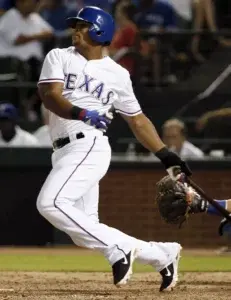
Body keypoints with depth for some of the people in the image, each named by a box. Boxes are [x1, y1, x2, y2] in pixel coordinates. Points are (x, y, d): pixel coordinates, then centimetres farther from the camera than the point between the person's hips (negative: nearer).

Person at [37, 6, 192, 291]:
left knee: (51, 204, -28)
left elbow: (137, 119, 19)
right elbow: (50, 95, -7)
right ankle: (162, 254, 11)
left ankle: (117, 248, -20)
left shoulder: (117, 74, 10)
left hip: (89, 147, -4)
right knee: (85, 231, 0)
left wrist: (166, 156, 14)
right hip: (64, 153, 4)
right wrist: (80, 113, -26)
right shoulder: (59, 57, 12)